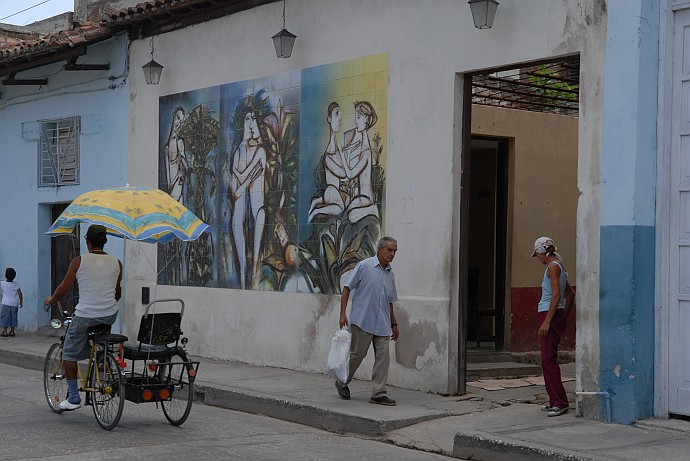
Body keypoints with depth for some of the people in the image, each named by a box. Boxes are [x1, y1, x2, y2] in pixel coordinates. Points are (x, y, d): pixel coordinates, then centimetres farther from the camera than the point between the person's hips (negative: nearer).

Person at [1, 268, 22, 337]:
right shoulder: (16, 285, -2)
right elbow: (20, 294, 0)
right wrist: (21, 302, 9)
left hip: (6, 303, -2)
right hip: (14, 304, 2)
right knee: (13, 318, 11)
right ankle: (12, 331, 15)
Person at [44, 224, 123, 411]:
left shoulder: (79, 261, -7)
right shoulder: (116, 263, 4)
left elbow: (63, 289, -2)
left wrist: (50, 301, 17)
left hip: (85, 316, -4)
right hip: (110, 316, 4)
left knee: (70, 355, 12)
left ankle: (73, 398, 11)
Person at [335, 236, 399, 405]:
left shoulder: (390, 274, 15)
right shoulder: (364, 266, -5)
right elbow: (347, 289, -6)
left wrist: (394, 324, 22)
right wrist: (343, 314, -12)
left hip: (382, 324, 6)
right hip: (362, 321, -6)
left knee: (383, 357, -1)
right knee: (357, 354, 1)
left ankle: (379, 394, 3)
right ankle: (342, 382, 23)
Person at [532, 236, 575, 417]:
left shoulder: (553, 267, -11)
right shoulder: (558, 267, 19)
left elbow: (556, 295, -19)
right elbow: (571, 294, 25)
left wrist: (547, 321, -22)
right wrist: (564, 317, 24)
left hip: (551, 314, -10)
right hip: (556, 315, 10)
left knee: (548, 359, -10)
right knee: (547, 359, 12)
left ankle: (560, 402, -11)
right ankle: (555, 400, 16)